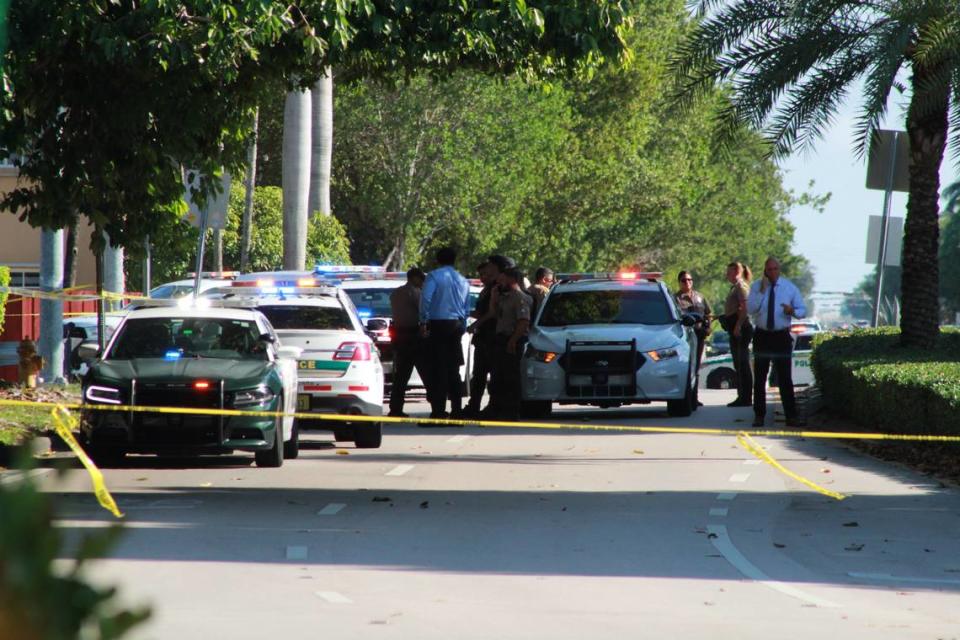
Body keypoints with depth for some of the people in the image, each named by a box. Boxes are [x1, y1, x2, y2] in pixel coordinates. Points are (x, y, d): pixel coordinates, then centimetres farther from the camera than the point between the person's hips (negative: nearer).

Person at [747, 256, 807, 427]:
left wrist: (793, 311, -17)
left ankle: (791, 416, 2)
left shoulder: (790, 288, 3)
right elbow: (751, 309, -11)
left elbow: (803, 310, 5)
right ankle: (759, 415, 12)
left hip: (782, 336, -1)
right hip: (762, 336, 1)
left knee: (785, 378, -1)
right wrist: (762, 291, -19)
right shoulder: (757, 287, 2)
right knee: (760, 378, 4)